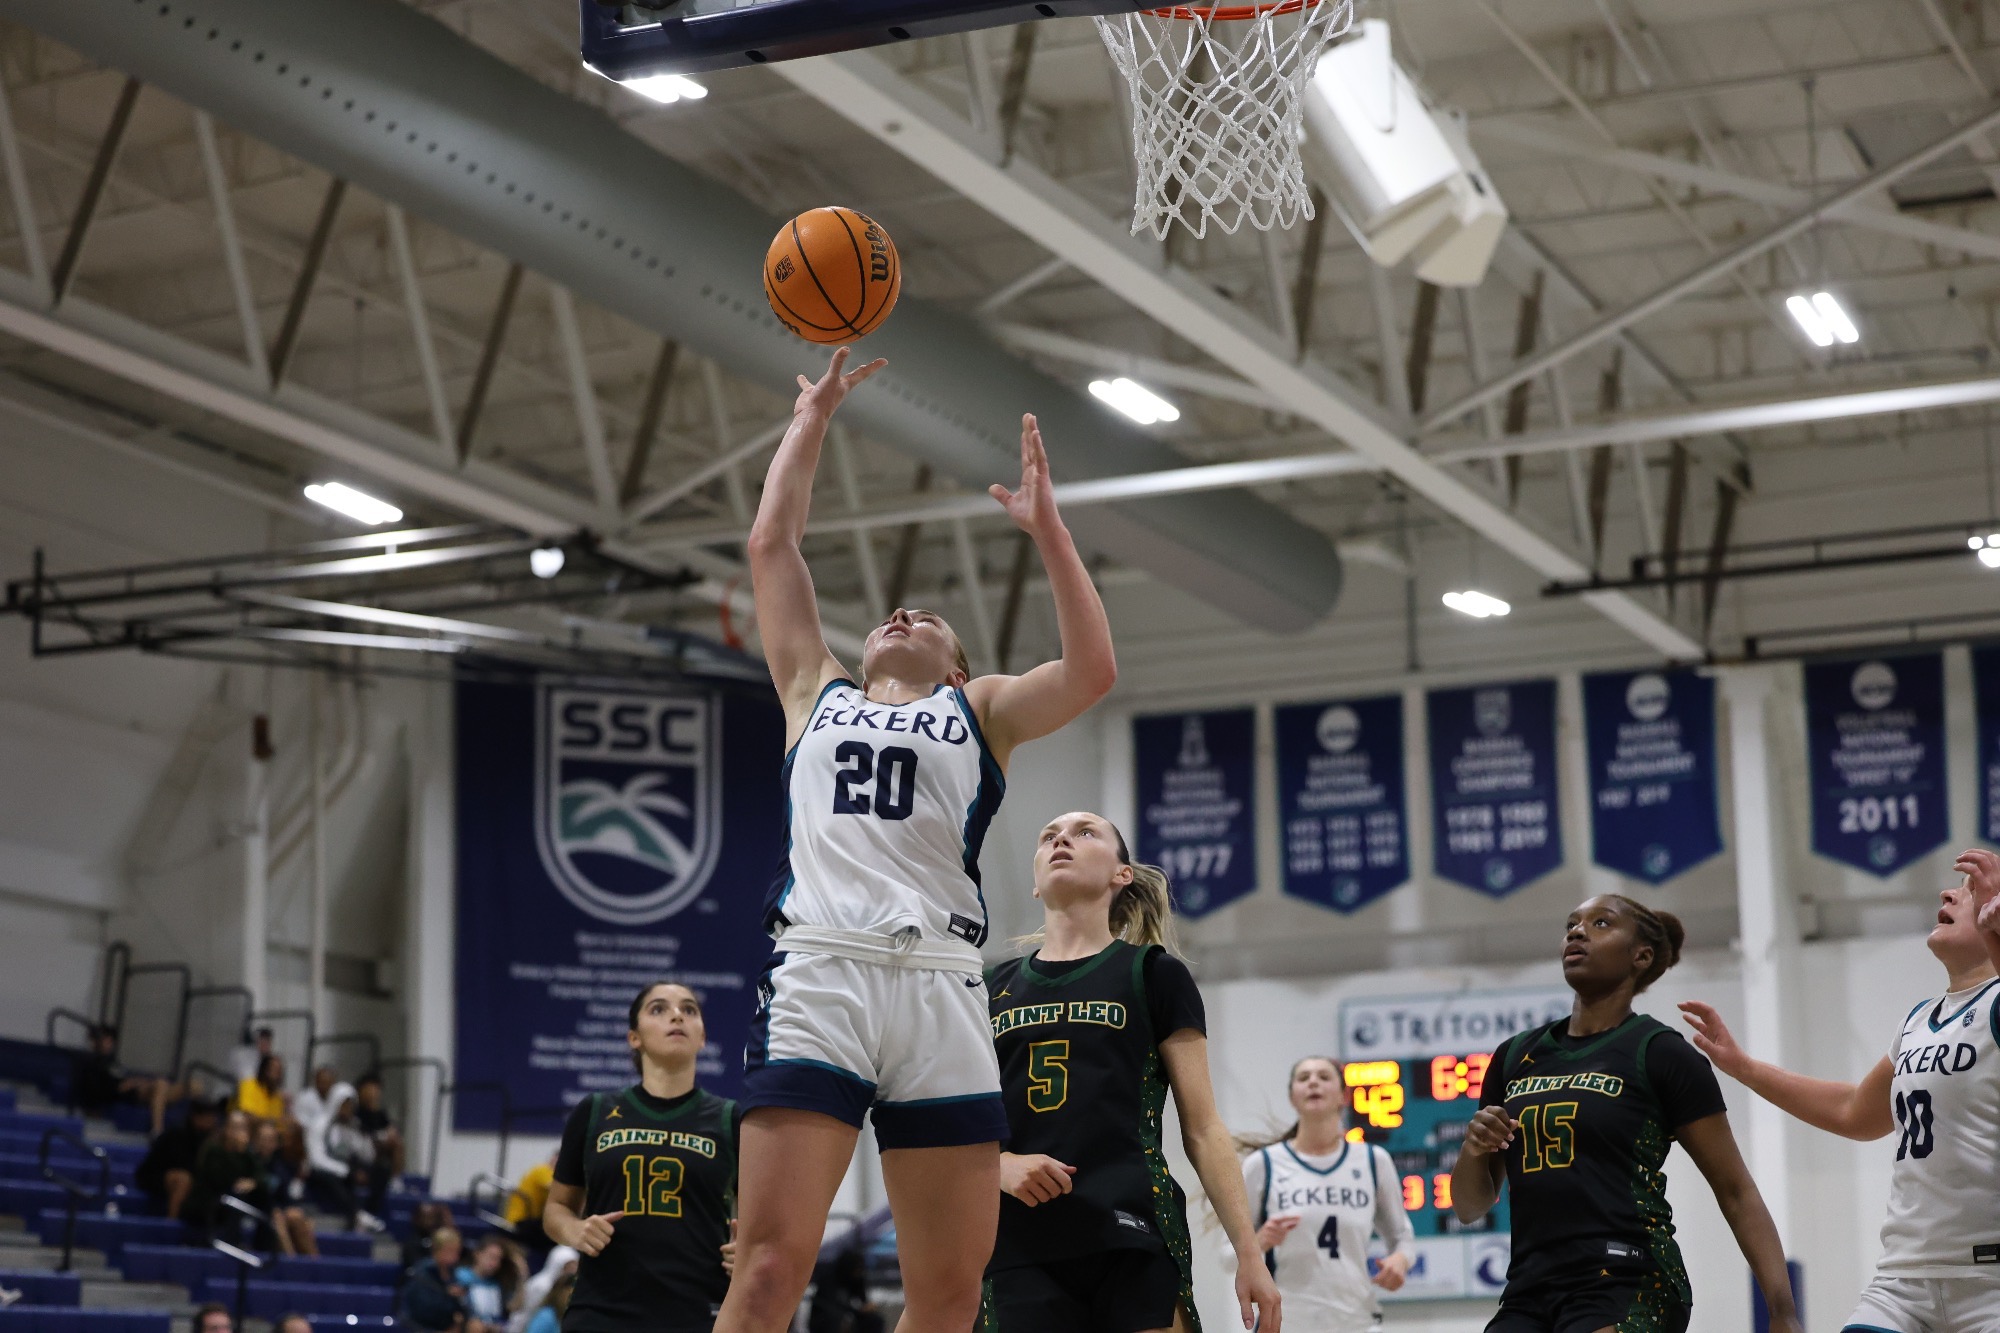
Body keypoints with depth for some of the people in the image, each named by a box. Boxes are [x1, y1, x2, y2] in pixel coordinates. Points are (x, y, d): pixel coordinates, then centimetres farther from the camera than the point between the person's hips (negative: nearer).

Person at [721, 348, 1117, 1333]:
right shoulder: (817, 694, 27)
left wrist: (1046, 528, 4)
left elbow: (1091, 672, 5)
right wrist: (812, 420, 30)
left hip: (938, 987, 1)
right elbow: (771, 543, 25)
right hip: (817, 978, -1)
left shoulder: (980, 711, 23)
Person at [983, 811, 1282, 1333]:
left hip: (1134, 1243, -2)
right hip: (1021, 1249, 3)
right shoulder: (993, 989, 18)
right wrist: (1001, 1164, -6)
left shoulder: (1154, 975, 9)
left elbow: (1203, 1129, 6)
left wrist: (1250, 1255, -1)